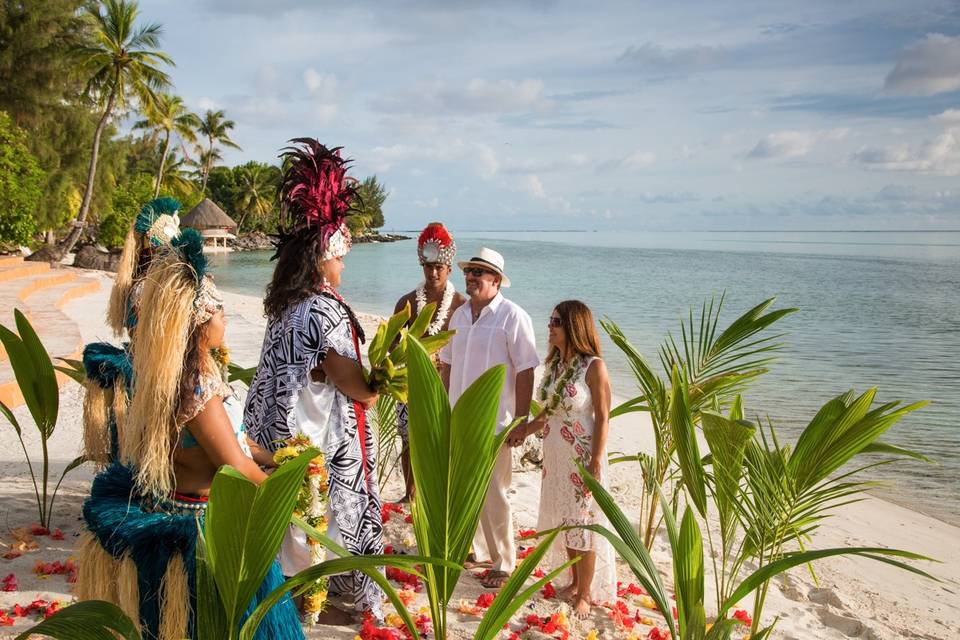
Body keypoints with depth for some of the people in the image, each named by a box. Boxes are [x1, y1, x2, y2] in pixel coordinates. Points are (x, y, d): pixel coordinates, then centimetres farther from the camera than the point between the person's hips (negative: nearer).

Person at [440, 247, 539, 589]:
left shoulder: (513, 317, -11)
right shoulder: (459, 314, 9)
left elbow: (525, 371, -13)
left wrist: (520, 420, -15)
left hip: (494, 423, -6)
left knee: (494, 495, 1)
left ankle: (504, 563, 17)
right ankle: (478, 551, 33)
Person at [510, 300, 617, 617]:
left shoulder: (594, 367, -14)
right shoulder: (553, 364, 6)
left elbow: (603, 418, -14)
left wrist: (595, 463, -17)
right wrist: (525, 429, 10)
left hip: (582, 459, -7)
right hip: (555, 457, 7)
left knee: (583, 524, 5)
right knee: (564, 522, 16)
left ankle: (585, 594, 20)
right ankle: (575, 582, 34)